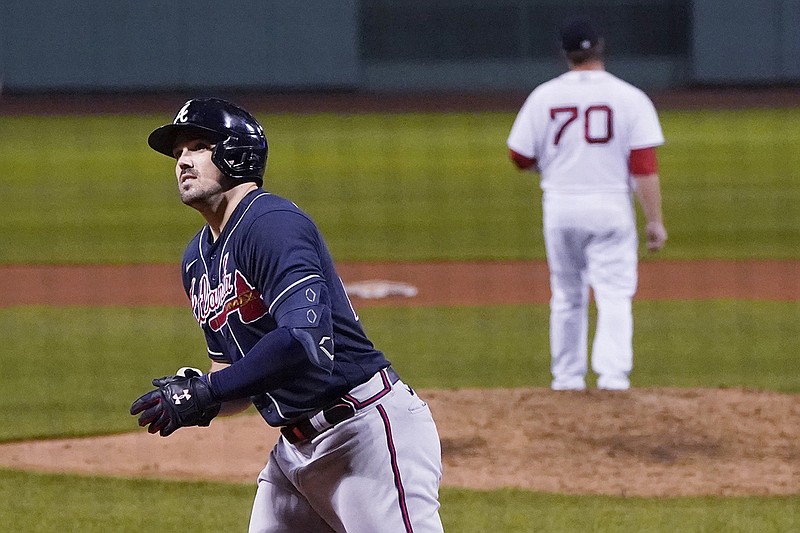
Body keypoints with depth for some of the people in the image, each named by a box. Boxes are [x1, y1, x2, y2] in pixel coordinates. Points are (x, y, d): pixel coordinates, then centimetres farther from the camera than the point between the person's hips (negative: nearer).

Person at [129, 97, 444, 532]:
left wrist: (204, 392, -25)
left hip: (367, 432, -10)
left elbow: (306, 342, -29)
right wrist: (193, 398, -4)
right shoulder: (197, 260, 15)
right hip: (293, 447, 10)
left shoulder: (272, 224, -15)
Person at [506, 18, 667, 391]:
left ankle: (567, 379, 18)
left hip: (560, 206, 2)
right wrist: (655, 221, -7)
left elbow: (520, 158, 4)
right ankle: (613, 376, -17)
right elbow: (645, 166, -10)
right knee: (614, 297, -3)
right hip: (611, 207, -2)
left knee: (567, 297, 14)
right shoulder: (630, 98, -6)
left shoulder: (543, 97, -1)